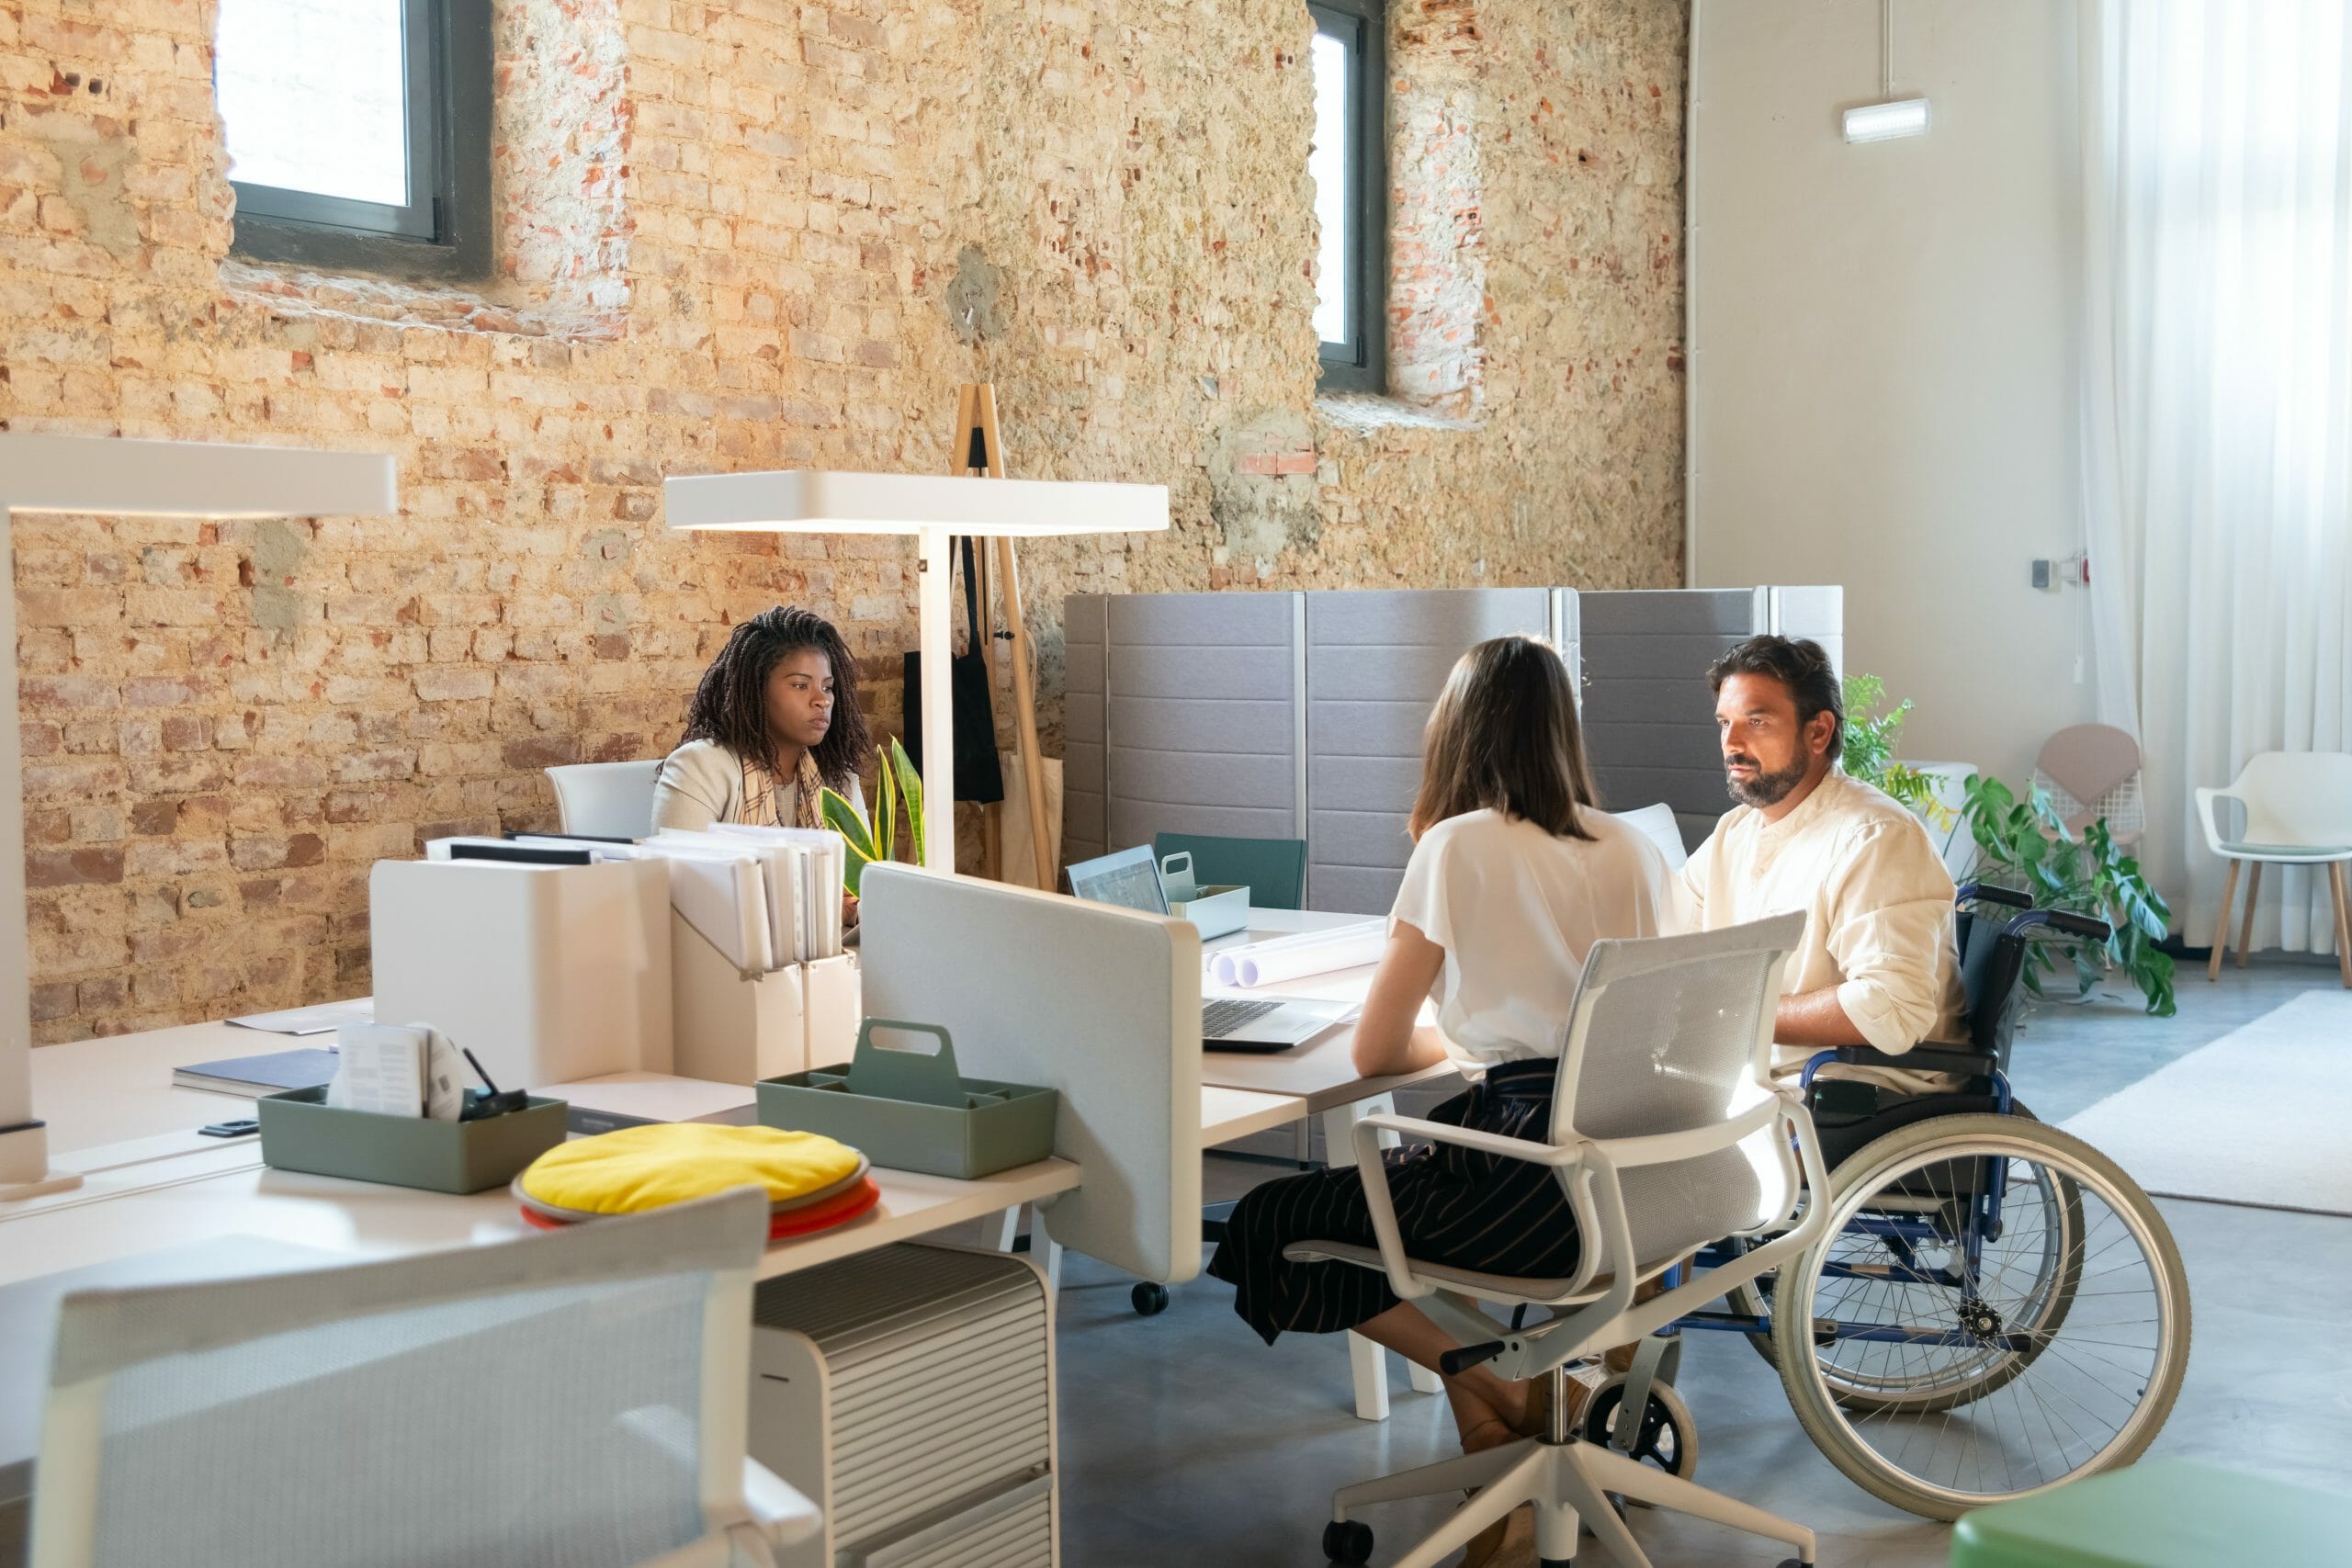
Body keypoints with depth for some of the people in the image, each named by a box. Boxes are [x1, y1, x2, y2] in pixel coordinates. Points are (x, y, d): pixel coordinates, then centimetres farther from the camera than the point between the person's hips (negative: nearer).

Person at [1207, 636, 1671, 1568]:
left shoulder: (1459, 847, -8)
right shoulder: (1632, 848, 11)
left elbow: (1375, 1051, -3)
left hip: (1539, 1187, -8)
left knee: (1270, 1226, 7)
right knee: (1373, 1182, 28)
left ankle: (1502, 1399, 4)